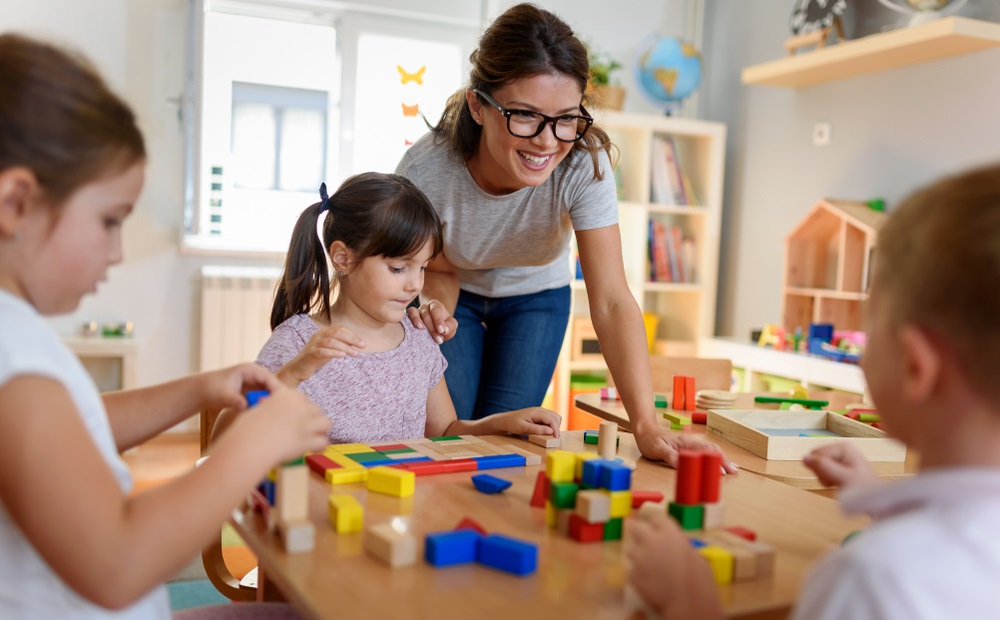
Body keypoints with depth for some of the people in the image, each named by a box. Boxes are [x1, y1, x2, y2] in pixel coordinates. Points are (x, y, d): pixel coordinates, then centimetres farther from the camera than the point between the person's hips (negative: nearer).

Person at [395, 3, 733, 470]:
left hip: (536, 296, 1)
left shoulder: (584, 162, -34)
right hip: (458, 296, 0)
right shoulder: (425, 170, -34)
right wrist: (436, 309, -40)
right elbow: (442, 269, -15)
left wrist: (646, 425, -47)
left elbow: (611, 300, -37)